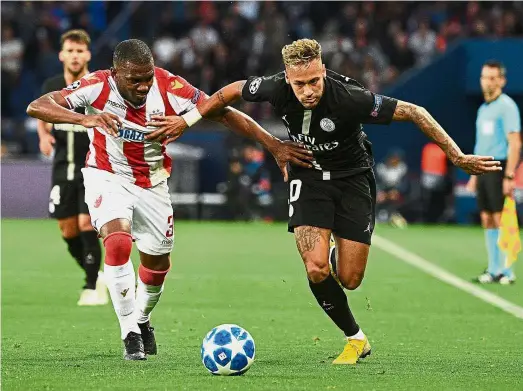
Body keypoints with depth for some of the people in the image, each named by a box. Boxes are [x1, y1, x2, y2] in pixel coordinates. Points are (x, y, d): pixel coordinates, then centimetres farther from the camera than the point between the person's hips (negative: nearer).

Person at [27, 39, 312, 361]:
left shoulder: (170, 88, -24)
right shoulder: (99, 86, -27)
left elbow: (223, 112, -17)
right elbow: (37, 107, -34)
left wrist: (274, 145, -20)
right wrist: (85, 119, -51)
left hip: (152, 183, 3)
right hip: (107, 177, -3)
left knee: (158, 261, 13)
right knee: (119, 241, -27)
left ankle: (142, 320, 44)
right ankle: (130, 333, -14)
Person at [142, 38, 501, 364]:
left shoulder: (349, 98, -32)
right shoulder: (276, 89, -23)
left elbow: (414, 113, -25)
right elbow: (232, 91, 0)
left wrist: (458, 157, -25)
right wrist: (187, 120, 5)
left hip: (353, 179, -2)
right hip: (308, 177, 2)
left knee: (349, 280, -3)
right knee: (316, 269, -18)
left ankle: (338, 255, 37)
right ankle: (356, 339, 6)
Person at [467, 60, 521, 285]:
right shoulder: (483, 109, 18)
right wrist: (474, 175, 20)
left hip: (499, 168, -8)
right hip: (483, 170, 8)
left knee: (500, 220, -8)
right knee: (487, 221, 7)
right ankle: (493, 270, 10)